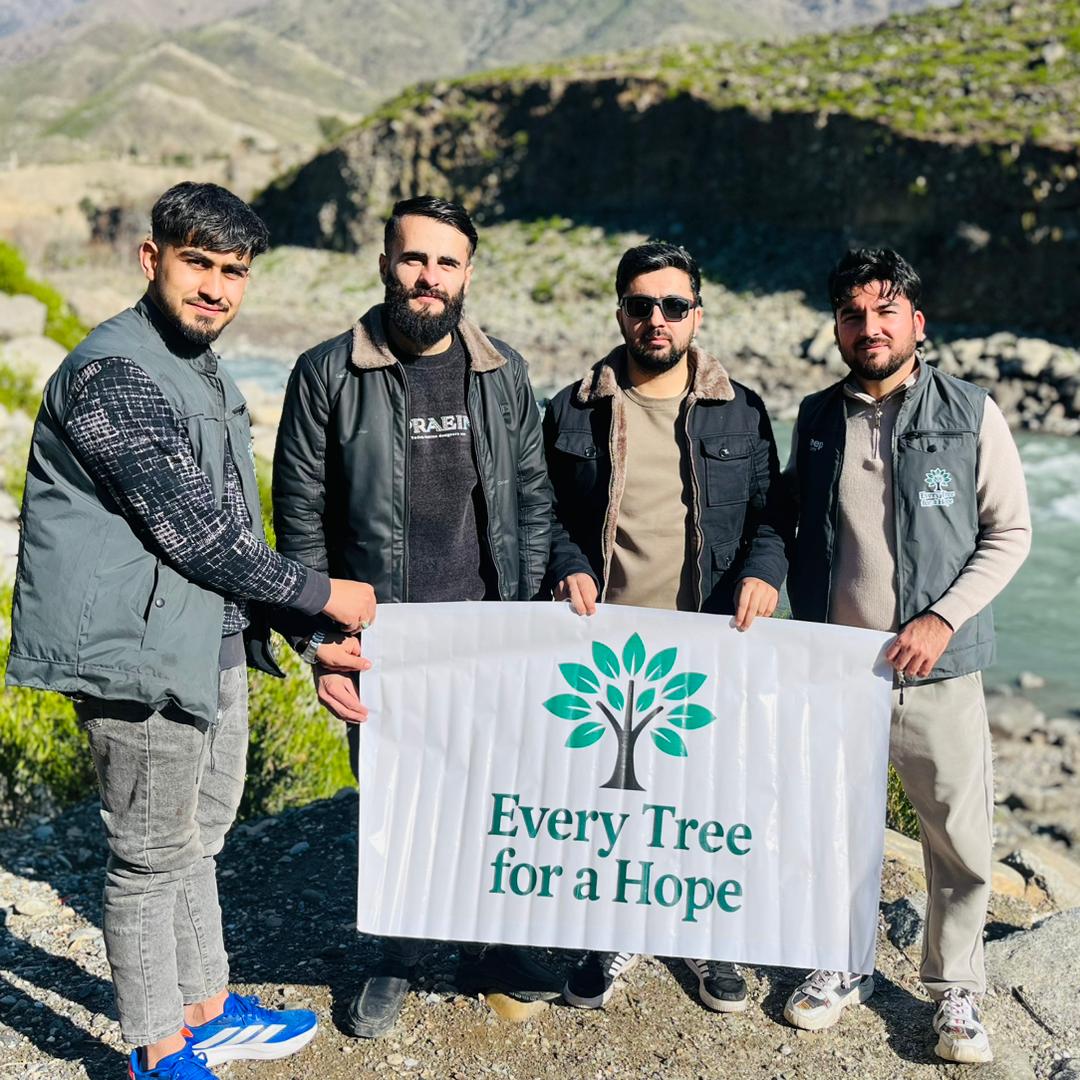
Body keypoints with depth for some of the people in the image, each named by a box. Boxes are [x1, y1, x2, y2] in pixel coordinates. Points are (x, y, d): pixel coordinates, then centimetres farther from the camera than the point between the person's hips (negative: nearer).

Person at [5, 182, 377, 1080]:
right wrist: (321, 594, -10)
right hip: (144, 657, -9)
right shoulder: (111, 373, -18)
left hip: (215, 649, 9)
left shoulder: (204, 374, 13)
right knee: (151, 857, 6)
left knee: (195, 841, 21)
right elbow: (193, 530, -21)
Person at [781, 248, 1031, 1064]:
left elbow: (1010, 532, -2)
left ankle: (956, 991, 25)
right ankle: (842, 968, 33)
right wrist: (805, 627, 7)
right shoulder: (817, 418, 6)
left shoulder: (971, 414, -4)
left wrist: (944, 616, -14)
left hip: (937, 668, -2)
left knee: (961, 839, 5)